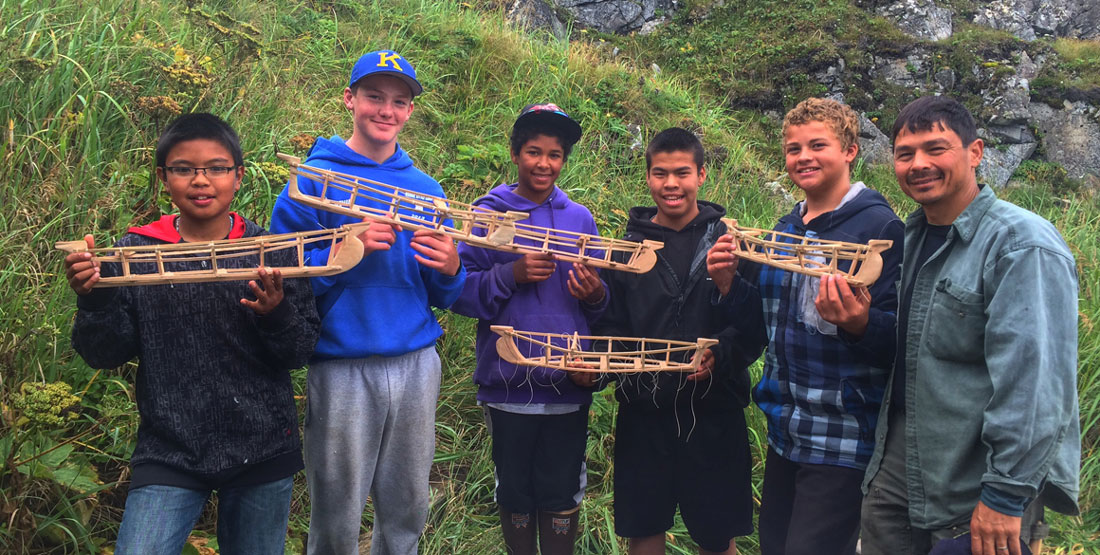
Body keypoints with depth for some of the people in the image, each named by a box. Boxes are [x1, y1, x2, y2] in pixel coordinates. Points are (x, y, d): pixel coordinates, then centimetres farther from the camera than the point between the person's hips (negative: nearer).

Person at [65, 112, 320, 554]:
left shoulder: (272, 252, -2)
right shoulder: (134, 253, -2)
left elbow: (302, 352, -3)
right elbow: (106, 355, -2)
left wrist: (277, 314, -23)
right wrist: (94, 300, -19)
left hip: (262, 448, 1)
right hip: (168, 452, 0)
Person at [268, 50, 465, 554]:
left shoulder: (426, 190, 10)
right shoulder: (313, 178, -2)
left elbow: (439, 297, 12)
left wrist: (450, 271, -10)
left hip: (418, 365, 4)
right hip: (344, 369, -4)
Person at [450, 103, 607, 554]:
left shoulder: (580, 220, 7)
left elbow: (601, 307, 11)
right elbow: (458, 292, -6)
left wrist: (595, 296, -11)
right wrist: (511, 275, -19)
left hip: (568, 382, 2)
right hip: (508, 381, -1)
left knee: (561, 494, 7)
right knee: (516, 492, 11)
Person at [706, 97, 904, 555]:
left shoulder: (879, 227, -12)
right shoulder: (786, 230, 10)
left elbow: (899, 338, -15)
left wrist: (859, 324, -36)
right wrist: (729, 284, -3)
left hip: (842, 442, -7)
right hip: (784, 432, 7)